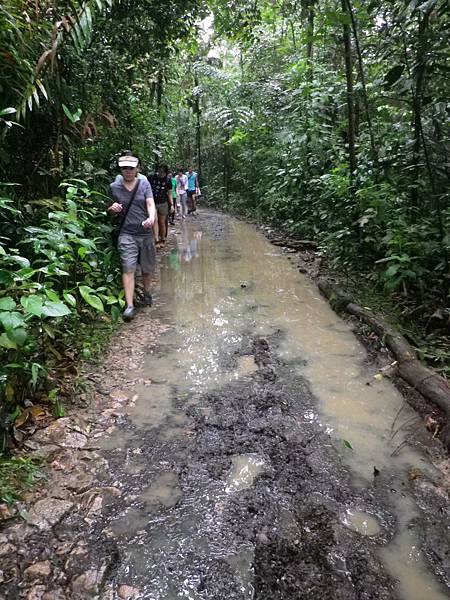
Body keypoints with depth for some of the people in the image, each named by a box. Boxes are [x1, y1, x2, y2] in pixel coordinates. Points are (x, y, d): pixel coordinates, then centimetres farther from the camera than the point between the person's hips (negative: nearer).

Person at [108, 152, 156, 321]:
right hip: (126, 233, -1)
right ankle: (129, 306, -13)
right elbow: (110, 211, 16)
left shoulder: (144, 184, 3)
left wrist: (151, 217, -31)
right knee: (128, 268, -13)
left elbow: (150, 204, -10)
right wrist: (112, 209, -9)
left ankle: (147, 292, 40)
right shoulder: (114, 187, 5)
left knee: (147, 268, 13)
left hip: (145, 233, 1)